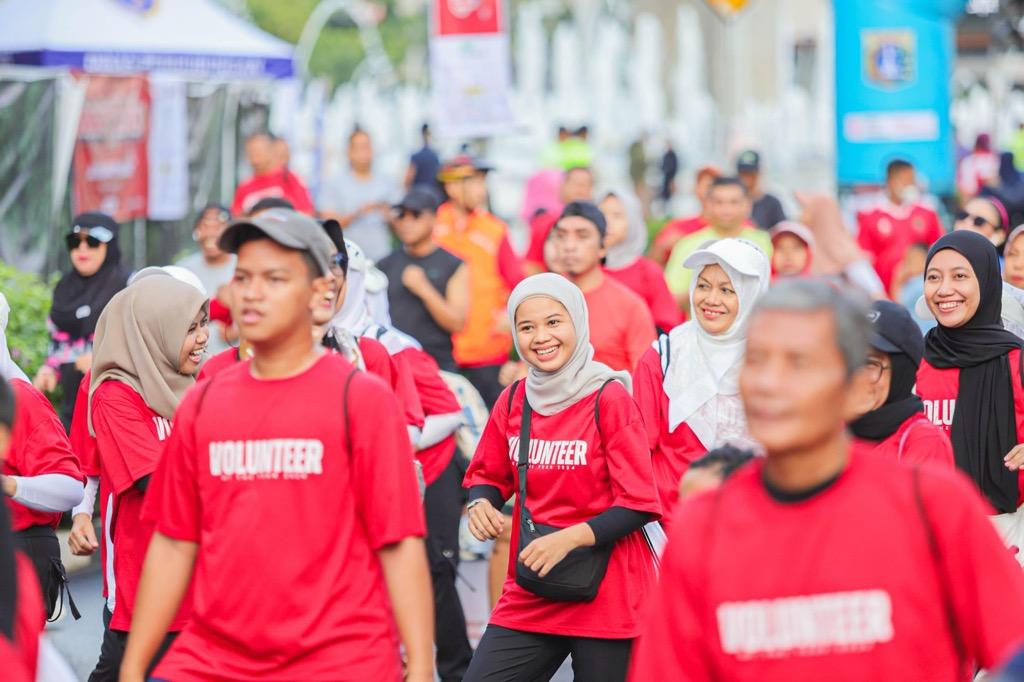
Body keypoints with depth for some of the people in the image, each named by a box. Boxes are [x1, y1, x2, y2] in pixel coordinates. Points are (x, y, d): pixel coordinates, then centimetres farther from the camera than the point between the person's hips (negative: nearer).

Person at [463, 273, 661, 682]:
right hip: (528, 598, 4)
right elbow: (489, 476, 18)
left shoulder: (610, 399, -9)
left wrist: (569, 537, -22)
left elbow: (640, 505, -11)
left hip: (606, 598, -4)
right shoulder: (513, 402, 5)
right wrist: (481, 504, -5)